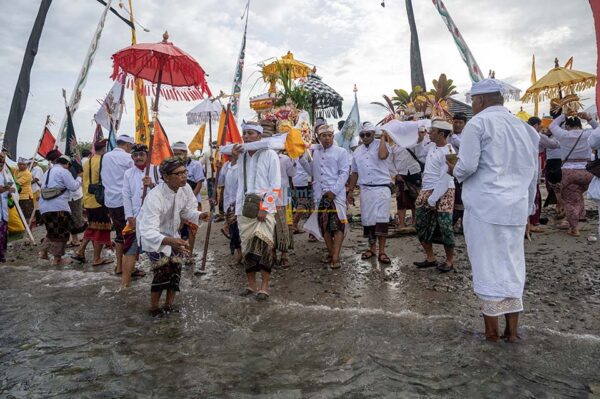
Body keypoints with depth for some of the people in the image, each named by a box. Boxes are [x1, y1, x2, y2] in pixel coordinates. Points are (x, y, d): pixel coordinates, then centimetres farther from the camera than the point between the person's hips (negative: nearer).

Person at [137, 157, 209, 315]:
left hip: (172, 233, 6)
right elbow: (148, 232, -44)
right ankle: (154, 307, 7)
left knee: (176, 266, 4)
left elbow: (187, 210, 0)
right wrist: (170, 241, -60)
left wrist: (199, 215, -22)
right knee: (163, 269, -15)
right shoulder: (154, 197, -38)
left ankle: (169, 305, 22)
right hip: (152, 234, -6)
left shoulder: (186, 189, -20)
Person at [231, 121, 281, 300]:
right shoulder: (240, 156, 12)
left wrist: (264, 207, -12)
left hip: (264, 208, -5)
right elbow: (239, 183, 15)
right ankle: (251, 284, 18)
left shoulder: (269, 155, -2)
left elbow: (275, 185, -7)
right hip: (244, 208, 5)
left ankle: (264, 286, 1)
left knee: (263, 246, -9)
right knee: (247, 247, 7)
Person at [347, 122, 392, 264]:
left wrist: (383, 137, -14)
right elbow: (354, 173, 17)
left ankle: (381, 251, 0)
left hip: (382, 187, -5)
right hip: (365, 189, 5)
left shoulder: (381, 145, -2)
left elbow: (382, 155, -27)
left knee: (381, 219, -8)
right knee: (367, 219, 9)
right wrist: (350, 191, 14)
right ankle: (372, 248, 24)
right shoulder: (357, 151, 13)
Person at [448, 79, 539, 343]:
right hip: (516, 208, 6)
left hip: (485, 206, -6)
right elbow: (533, 172, 17)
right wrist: (528, 207, 24)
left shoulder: (478, 123, -6)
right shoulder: (524, 127, 14)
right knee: (513, 265, 12)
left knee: (487, 265, 2)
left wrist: (454, 172, 7)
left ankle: (492, 329, 12)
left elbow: (467, 166, -15)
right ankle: (512, 330, 20)